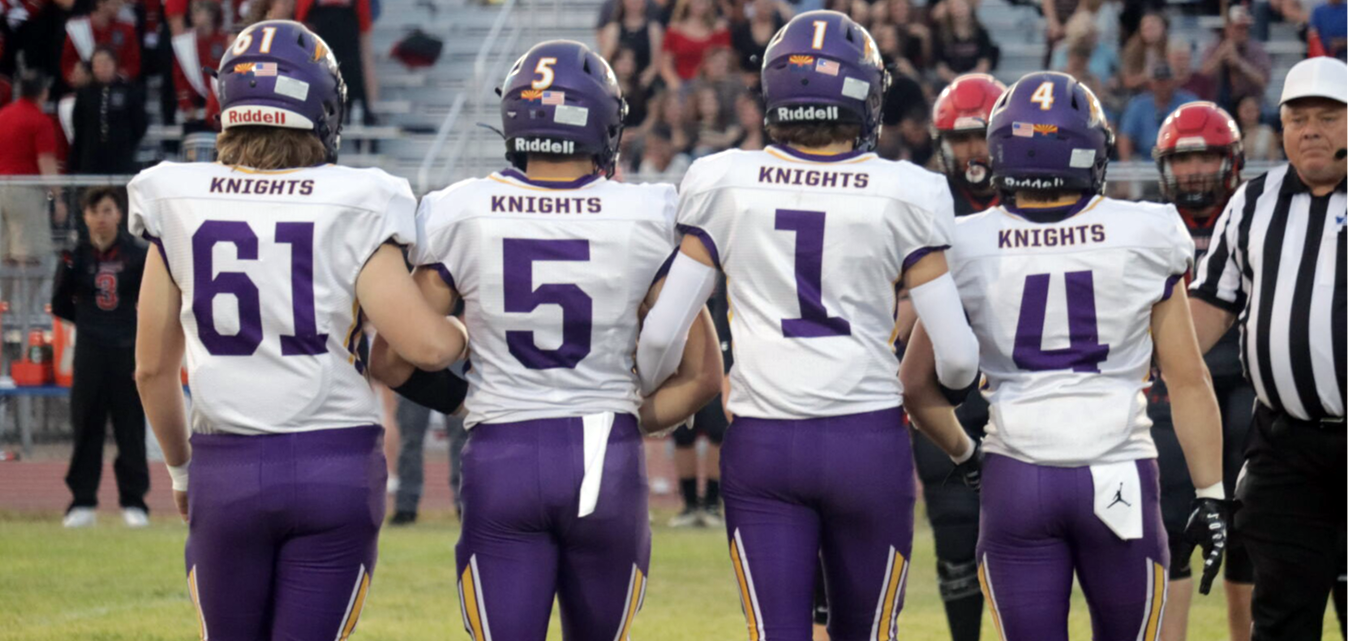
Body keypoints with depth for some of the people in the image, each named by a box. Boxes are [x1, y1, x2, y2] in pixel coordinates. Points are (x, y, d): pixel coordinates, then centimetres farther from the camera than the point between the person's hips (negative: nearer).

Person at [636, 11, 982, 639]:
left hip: (762, 445, 0)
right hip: (869, 442, 0)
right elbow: (955, 355, -4)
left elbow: (662, 334, -1)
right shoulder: (904, 196, -4)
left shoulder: (724, 186, -1)